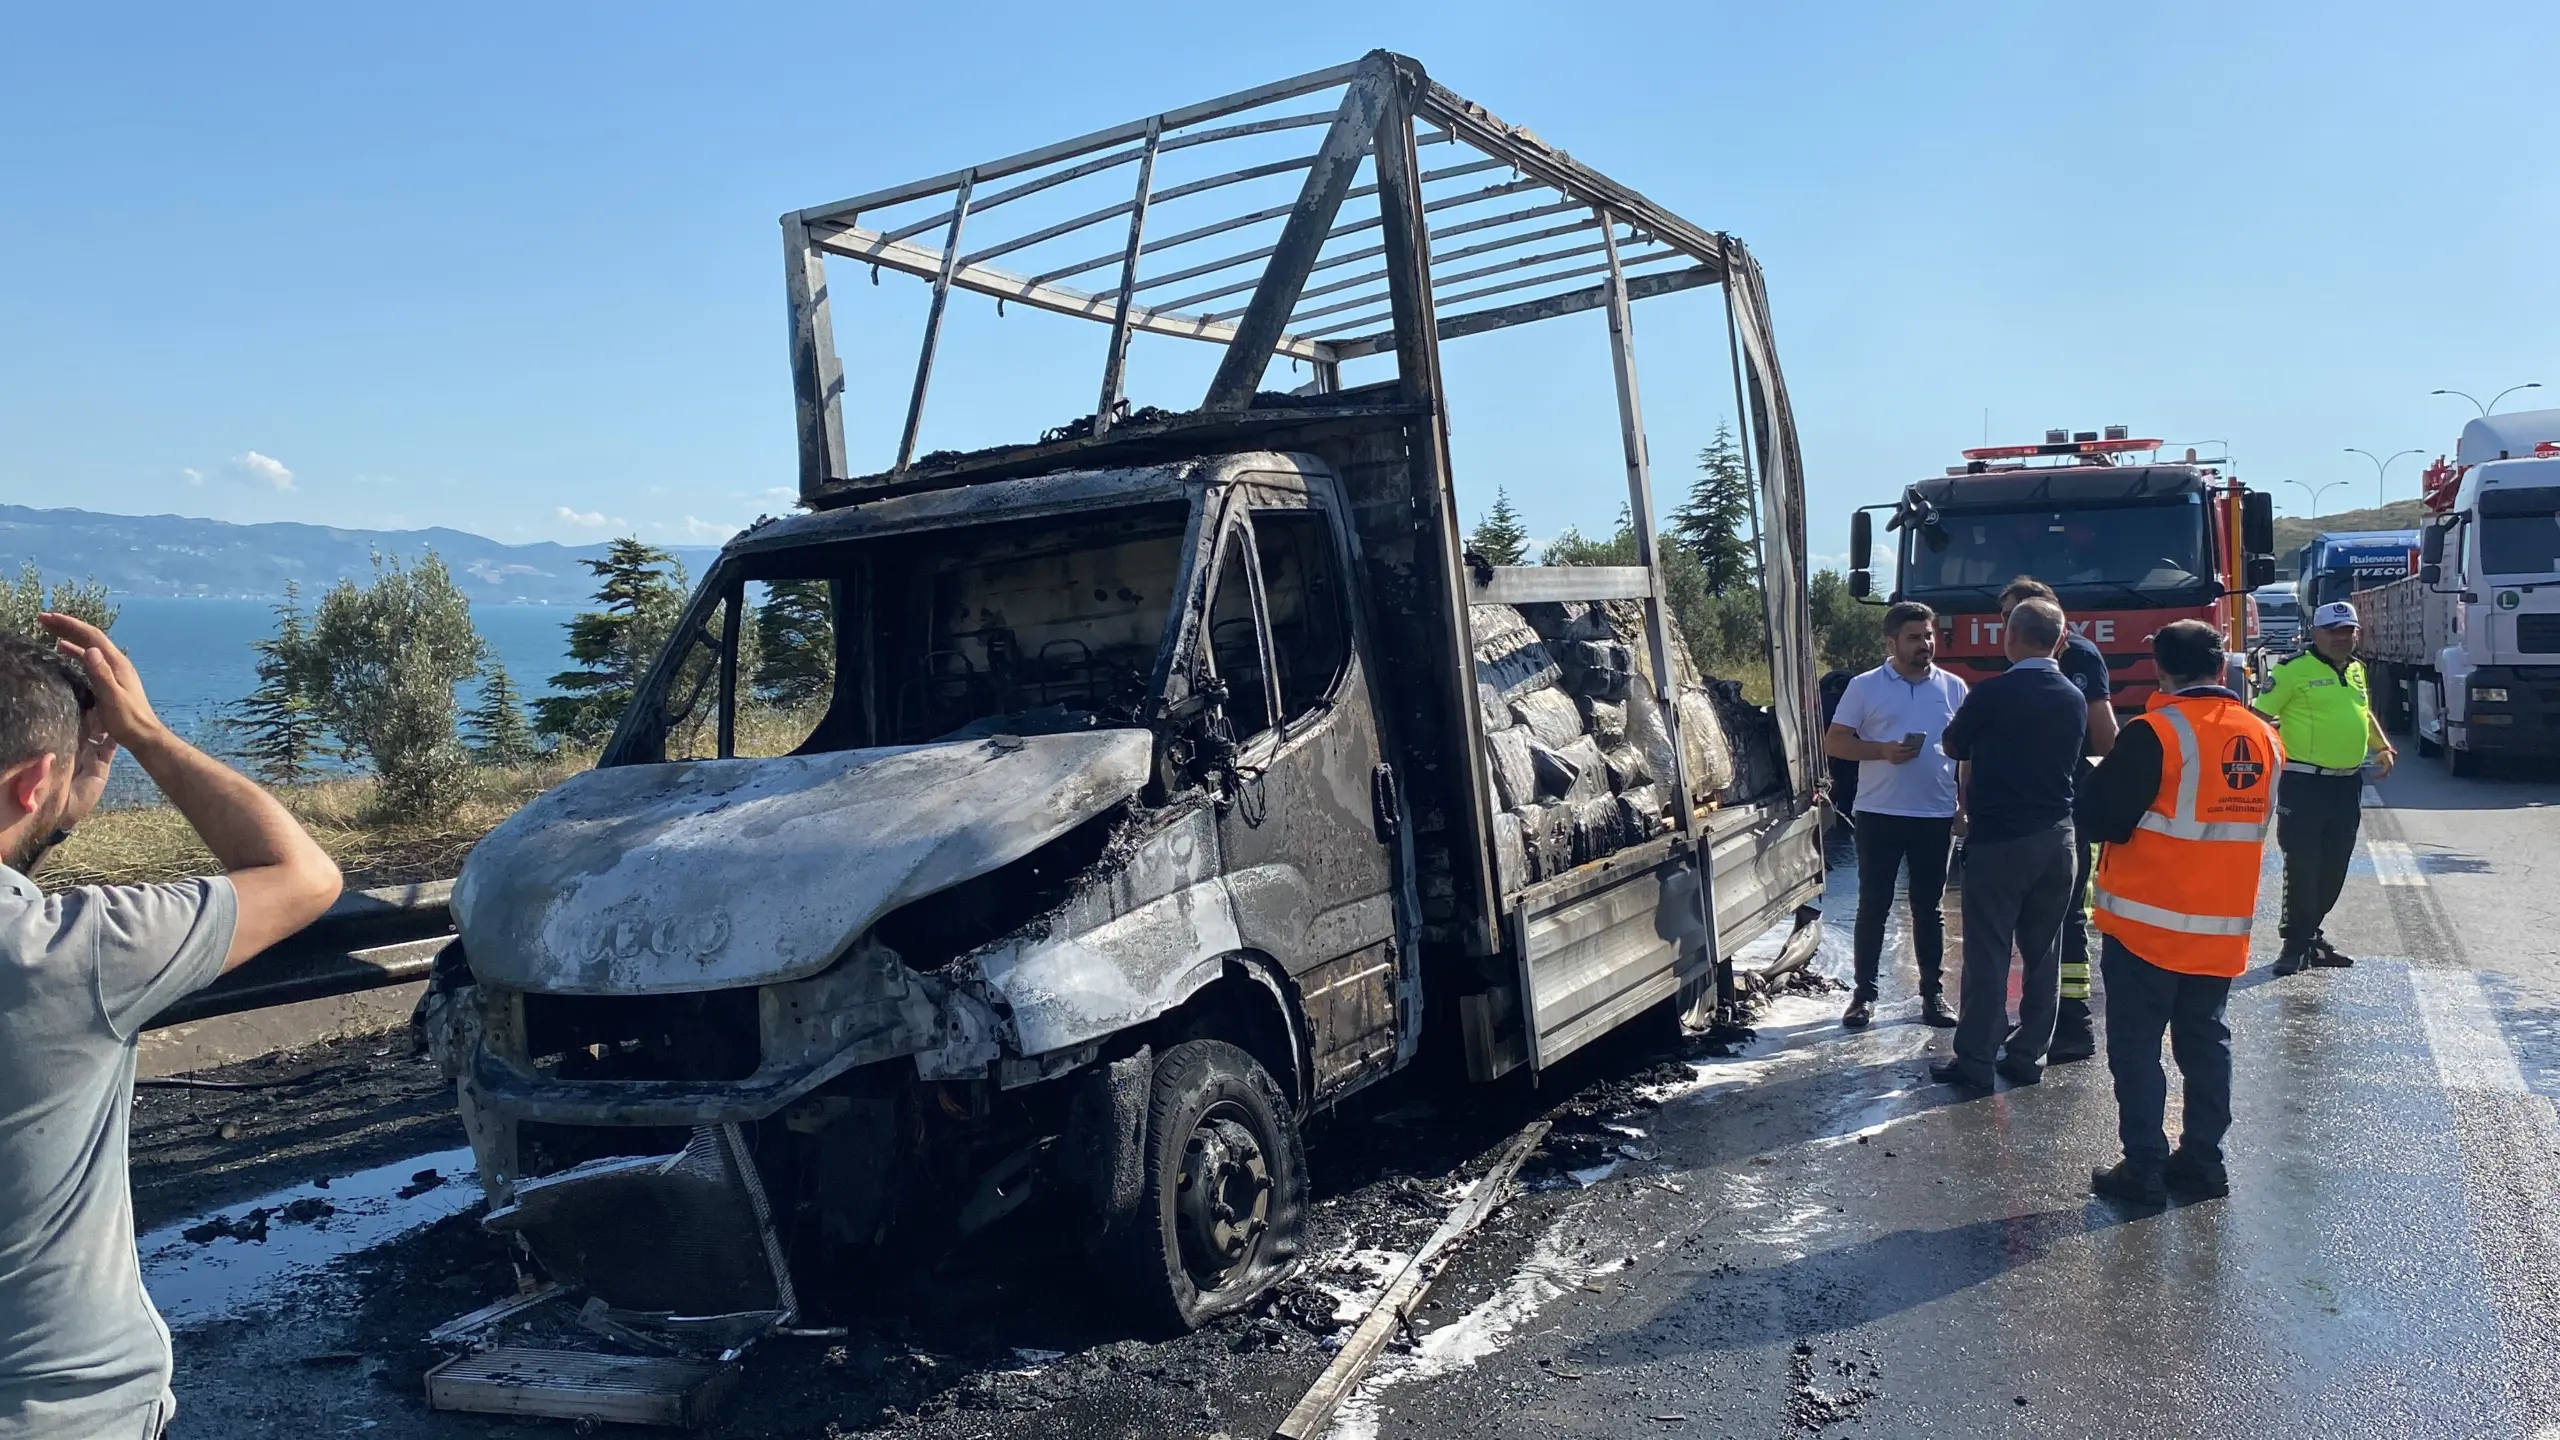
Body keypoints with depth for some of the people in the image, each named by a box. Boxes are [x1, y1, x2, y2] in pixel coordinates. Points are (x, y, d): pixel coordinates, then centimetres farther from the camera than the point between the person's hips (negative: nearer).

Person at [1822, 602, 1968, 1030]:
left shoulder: (1953, 688, 7)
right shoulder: (1865, 687, 0)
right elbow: (1833, 742, -2)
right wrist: (1882, 750, -16)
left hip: (1936, 815, 2)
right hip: (1879, 814, -2)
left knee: (1928, 908, 10)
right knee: (1873, 905, 3)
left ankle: (1932, 993, 18)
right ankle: (1864, 993, 10)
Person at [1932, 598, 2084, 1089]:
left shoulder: (1991, 693, -13)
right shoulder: (2074, 700, 5)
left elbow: (1953, 745, 2)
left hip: (1998, 840, -5)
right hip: (2056, 837, 6)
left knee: (1987, 954, -1)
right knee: (2042, 952, 11)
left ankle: (1975, 1062, 2)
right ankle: (2028, 1056, 17)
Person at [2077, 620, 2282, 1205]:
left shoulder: (2154, 734, -17)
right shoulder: (2264, 737, 4)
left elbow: (2098, 817, -16)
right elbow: (2257, 820, 17)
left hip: (2148, 921, -6)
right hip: (2224, 926, 6)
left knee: (2137, 1045, 3)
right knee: (2205, 1040, 16)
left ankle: (2144, 1168, 6)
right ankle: (2203, 1161, 23)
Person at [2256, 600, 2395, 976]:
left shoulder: (2357, 669, 15)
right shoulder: (2295, 670, -9)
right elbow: (2260, 715, -11)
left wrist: (2383, 746, 19)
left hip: (2348, 785, 7)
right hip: (2305, 784, -7)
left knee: (2334, 869, 12)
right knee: (2302, 867, -4)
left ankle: (2310, 935, 24)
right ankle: (2296, 944, 4)